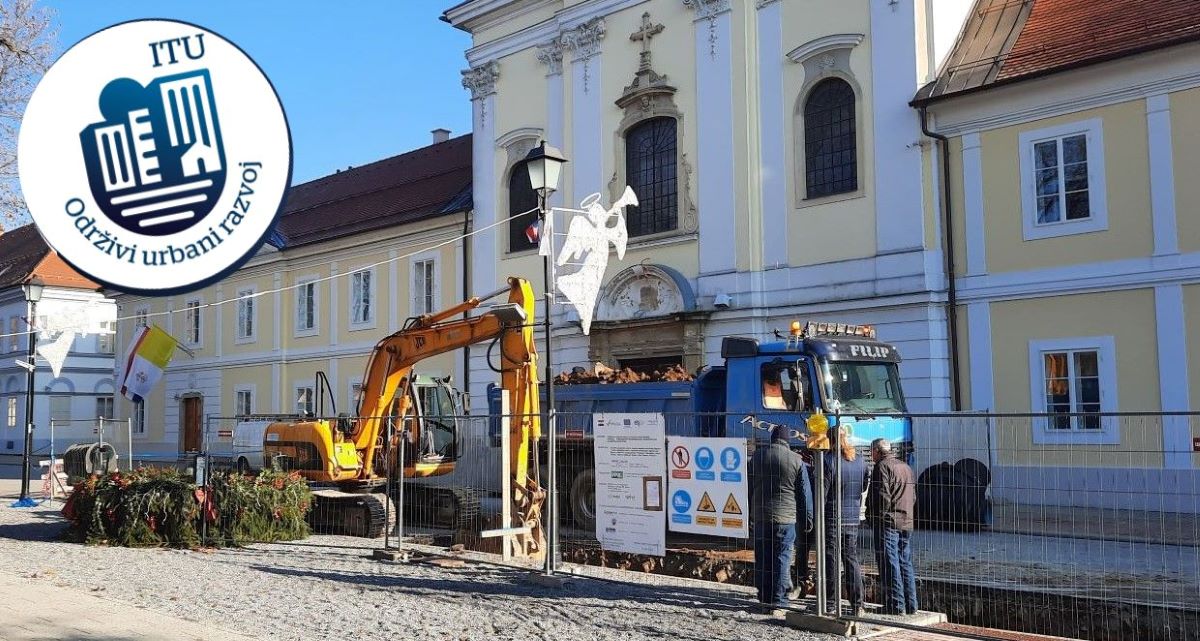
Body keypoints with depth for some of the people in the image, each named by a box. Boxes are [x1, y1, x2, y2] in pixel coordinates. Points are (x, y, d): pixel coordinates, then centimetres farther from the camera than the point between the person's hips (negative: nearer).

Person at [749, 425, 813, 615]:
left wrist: (749, 512, 16)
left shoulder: (757, 455, 4)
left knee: (762, 559, 9)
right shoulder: (796, 460, -4)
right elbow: (804, 491, 1)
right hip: (785, 517, -2)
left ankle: (765, 599, 16)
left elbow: (749, 486, 9)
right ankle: (778, 603, 0)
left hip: (760, 515, 3)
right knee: (781, 560, 1)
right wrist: (808, 517, 10)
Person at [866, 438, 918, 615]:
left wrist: (875, 516, -7)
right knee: (905, 564, 12)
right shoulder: (906, 467, 17)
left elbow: (882, 496, -17)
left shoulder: (882, 466, -9)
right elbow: (914, 496, 19)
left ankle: (896, 606, -6)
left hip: (887, 523, -8)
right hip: (906, 523, 8)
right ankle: (911, 606, 15)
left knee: (889, 565, -5)